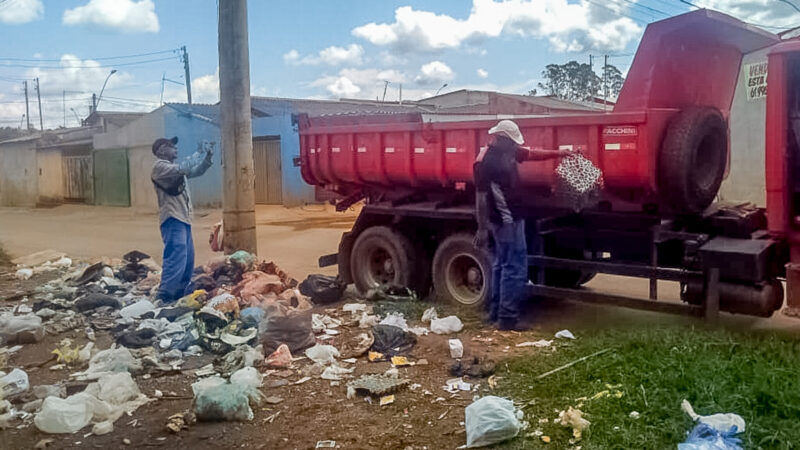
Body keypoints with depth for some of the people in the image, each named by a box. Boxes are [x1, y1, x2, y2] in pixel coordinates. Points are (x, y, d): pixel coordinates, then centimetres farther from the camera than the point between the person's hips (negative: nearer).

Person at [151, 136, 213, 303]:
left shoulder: (175, 167, 22)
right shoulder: (160, 166, -6)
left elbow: (196, 171, 24)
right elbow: (181, 169, -22)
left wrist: (207, 158, 7)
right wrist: (199, 154, -12)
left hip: (183, 219, 10)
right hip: (172, 220, -10)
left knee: (188, 259, 11)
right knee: (176, 258, -19)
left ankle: (179, 295, 18)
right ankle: (164, 297, -21)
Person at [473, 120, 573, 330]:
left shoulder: (509, 152, 8)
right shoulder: (485, 161, -18)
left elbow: (532, 154, 24)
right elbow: (481, 195, -19)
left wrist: (558, 153, 20)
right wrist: (482, 228, -21)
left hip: (513, 218, 10)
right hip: (505, 221, -10)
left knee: (501, 265, 15)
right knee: (515, 268, -7)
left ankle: (495, 312, 24)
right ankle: (507, 318, -2)